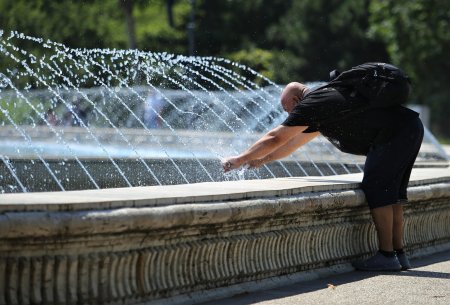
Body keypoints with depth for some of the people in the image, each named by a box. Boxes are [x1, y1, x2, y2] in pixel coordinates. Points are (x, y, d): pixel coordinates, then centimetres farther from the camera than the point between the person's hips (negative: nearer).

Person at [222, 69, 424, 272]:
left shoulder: (311, 105, -7)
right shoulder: (324, 100, 23)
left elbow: (275, 139, -4)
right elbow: (293, 142, 33)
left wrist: (240, 160, 5)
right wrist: (262, 159, 37)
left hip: (394, 133, -10)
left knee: (376, 188, -8)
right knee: (390, 191, 13)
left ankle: (386, 256, -9)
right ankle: (398, 254, 14)